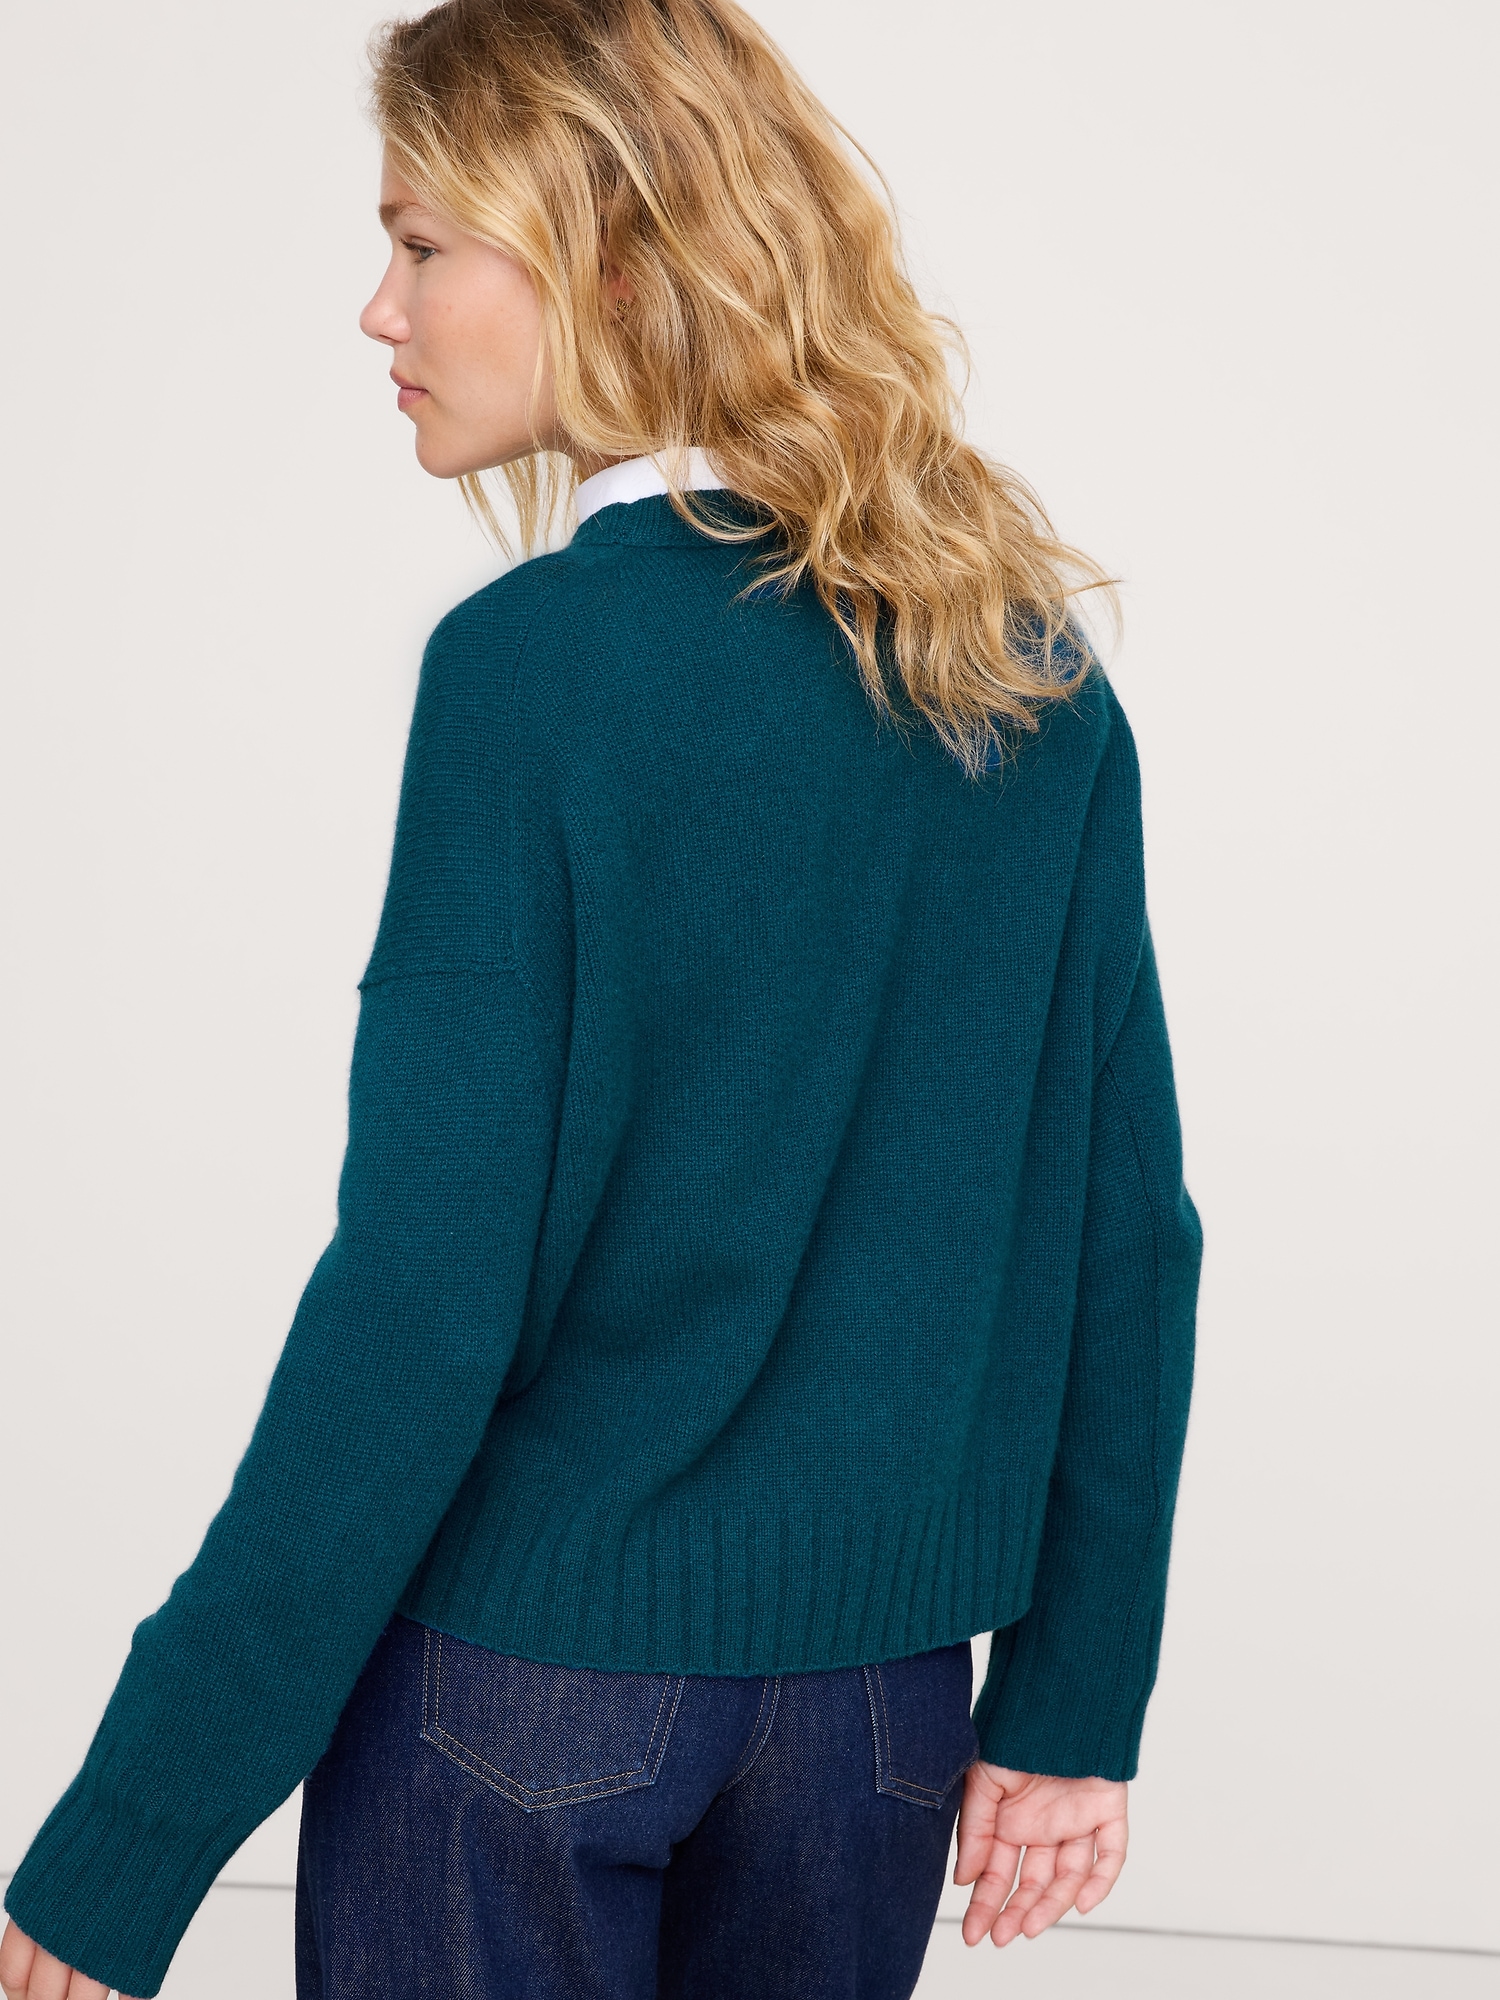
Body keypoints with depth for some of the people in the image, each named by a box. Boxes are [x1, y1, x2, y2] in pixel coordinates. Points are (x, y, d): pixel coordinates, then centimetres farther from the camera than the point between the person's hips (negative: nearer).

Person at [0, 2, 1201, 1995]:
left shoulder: (538, 666, -17)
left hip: (521, 1673, -5)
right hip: (879, 1677, 5)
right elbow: (1127, 1234, 2)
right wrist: (1075, 1703, 11)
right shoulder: (1034, 666, 0)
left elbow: (422, 1303, -19)